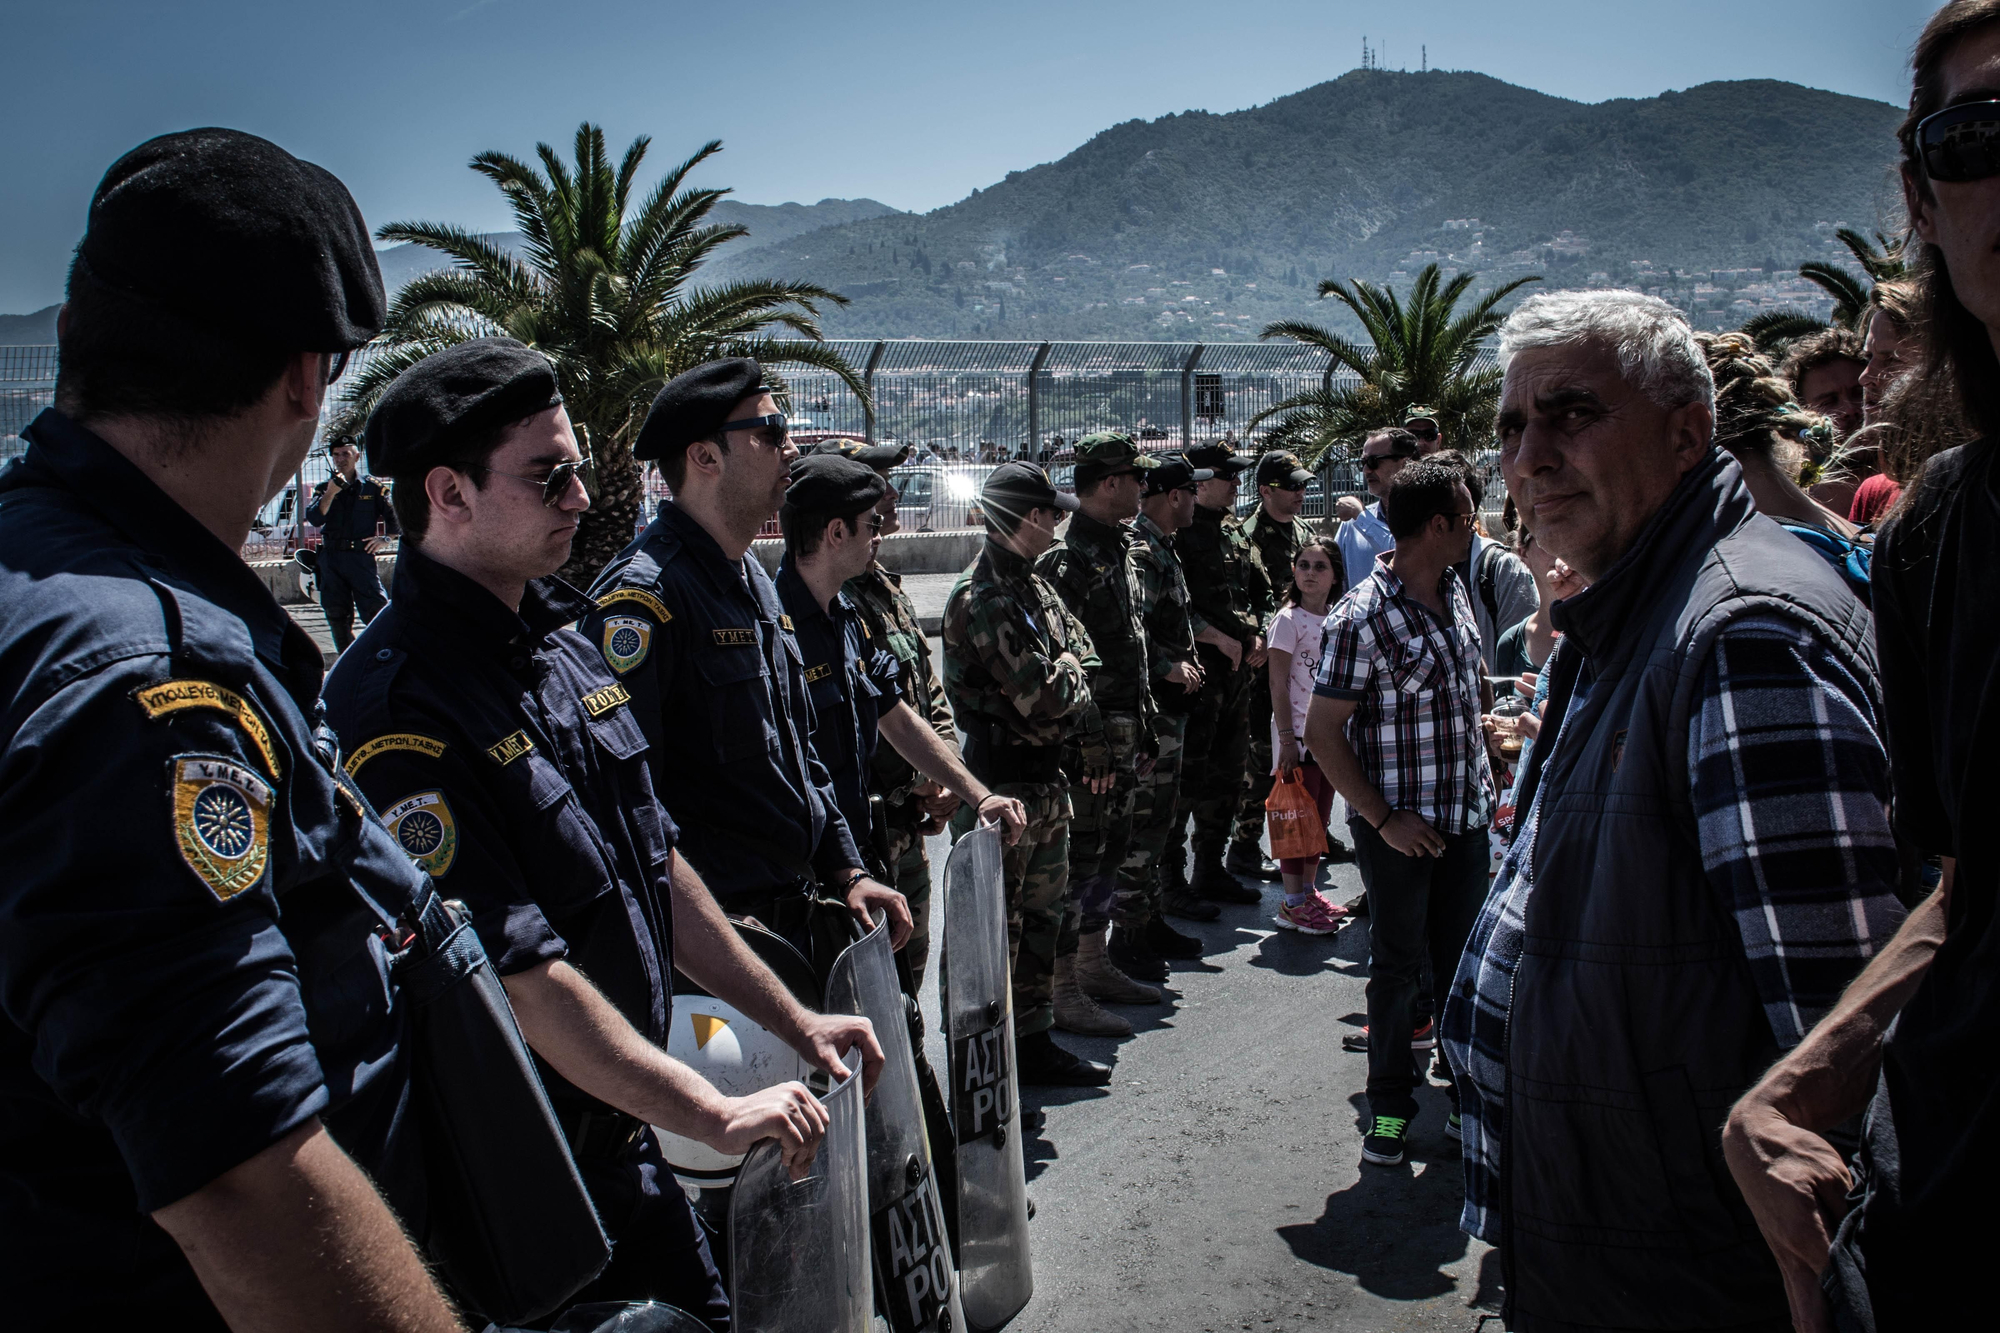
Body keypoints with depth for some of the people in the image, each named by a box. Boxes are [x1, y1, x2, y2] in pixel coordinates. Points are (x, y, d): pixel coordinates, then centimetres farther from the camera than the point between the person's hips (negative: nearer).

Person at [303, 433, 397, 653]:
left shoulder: (372, 488, 7)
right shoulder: (324, 488, 10)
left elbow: (395, 516, 11)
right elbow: (314, 519, -6)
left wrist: (384, 538, -3)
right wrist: (330, 493, -17)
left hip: (362, 555, -3)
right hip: (331, 558, 3)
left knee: (375, 608, -13)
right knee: (336, 614, 6)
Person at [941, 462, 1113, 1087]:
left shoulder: (1036, 588, 12)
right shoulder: (983, 597, -19)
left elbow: (1080, 655, 16)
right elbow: (1042, 695, -24)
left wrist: (1091, 742, 7)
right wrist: (1068, 668, -5)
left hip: (1047, 780, 10)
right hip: (1002, 784, -10)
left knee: (1044, 918, 17)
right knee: (994, 928, 2)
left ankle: (1033, 1042, 30)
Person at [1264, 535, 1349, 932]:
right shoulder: (1288, 619, -9)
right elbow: (1278, 683, -12)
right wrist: (1286, 738, -16)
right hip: (1298, 734, -6)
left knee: (1320, 815, 12)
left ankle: (1309, 892, 23)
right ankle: (1292, 903, 5)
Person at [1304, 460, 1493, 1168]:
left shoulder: (1454, 590, 5)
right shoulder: (1362, 618, -18)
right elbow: (1323, 733, -15)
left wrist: (1485, 781, 13)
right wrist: (1383, 819, -16)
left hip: (1466, 817, 6)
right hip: (1399, 827, -6)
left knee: (1464, 961, 14)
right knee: (1397, 964, 8)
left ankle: (1472, 1094, 30)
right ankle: (1390, 1104, 25)